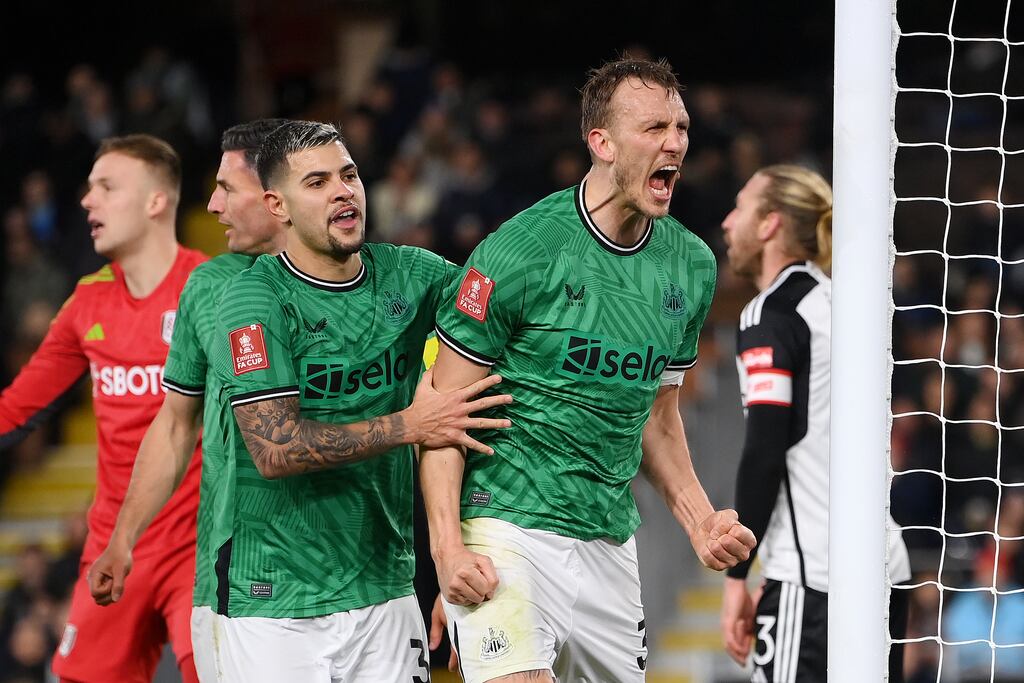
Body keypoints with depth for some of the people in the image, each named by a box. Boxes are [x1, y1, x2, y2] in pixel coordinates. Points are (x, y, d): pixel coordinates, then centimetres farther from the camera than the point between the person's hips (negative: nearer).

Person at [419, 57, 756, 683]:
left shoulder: (693, 264, 8)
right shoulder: (521, 251, -11)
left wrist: (699, 518, 7)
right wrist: (447, 547, -18)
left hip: (612, 543, 6)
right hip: (508, 531, -6)